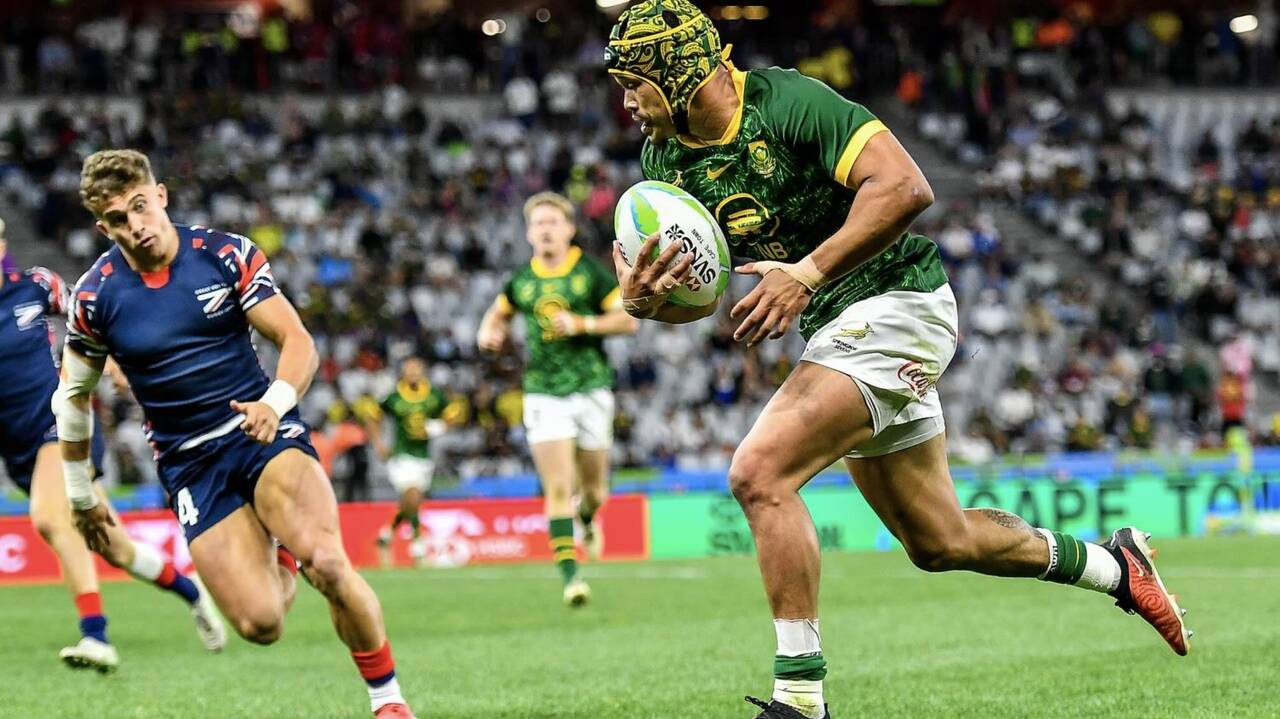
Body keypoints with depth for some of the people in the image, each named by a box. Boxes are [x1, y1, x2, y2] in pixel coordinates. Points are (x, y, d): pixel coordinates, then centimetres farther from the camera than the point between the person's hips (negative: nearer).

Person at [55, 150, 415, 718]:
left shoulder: (227, 254, -5)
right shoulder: (94, 296, -2)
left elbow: (298, 341, -5)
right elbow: (73, 395, 13)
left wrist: (274, 403, -25)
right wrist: (80, 497, 18)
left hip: (261, 431, -1)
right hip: (190, 463, 1)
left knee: (327, 564, -30)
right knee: (260, 623, -14)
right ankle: (277, 561, 25)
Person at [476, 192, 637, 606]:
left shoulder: (591, 272, -1)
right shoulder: (521, 280, 7)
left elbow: (628, 320, -4)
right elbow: (499, 312, 26)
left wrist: (581, 323, -17)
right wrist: (488, 333, 4)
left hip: (591, 389, -1)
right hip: (544, 395, 1)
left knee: (593, 489, 7)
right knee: (558, 488, -12)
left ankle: (588, 520, 44)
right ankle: (569, 574, -13)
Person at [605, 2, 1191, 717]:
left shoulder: (786, 101, -20)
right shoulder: (666, 157, 2)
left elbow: (906, 187, -28)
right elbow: (699, 290, 2)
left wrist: (807, 272, -32)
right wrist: (645, 300, -21)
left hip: (896, 303, -9)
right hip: (835, 328, 9)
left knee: (760, 472, -24)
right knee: (939, 543, 15)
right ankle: (1114, 565, 37)